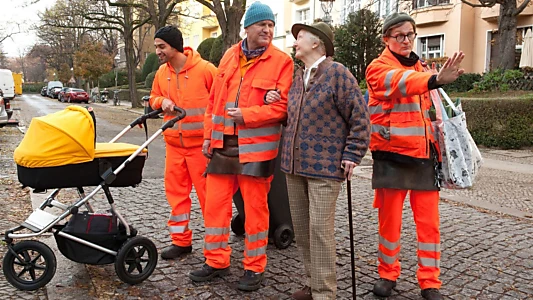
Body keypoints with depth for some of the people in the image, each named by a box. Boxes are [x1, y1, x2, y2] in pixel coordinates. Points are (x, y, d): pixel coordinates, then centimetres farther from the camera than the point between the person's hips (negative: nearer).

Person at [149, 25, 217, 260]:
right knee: (175, 190, 10)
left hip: (201, 142, -6)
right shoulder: (162, 72, 7)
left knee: (206, 191, 1)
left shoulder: (205, 69, -11)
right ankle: (180, 240, 23)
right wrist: (162, 102, -4)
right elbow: (154, 97, 20)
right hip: (174, 143, 6)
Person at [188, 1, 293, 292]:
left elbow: (283, 106, -12)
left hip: (257, 147, -5)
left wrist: (246, 114, -19)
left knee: (255, 208, 5)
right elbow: (215, 98, 14)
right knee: (215, 203, 10)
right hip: (223, 144, 5)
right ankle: (216, 261, 27)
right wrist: (209, 135, 11)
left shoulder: (281, 61, -5)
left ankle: (254, 268, 21)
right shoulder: (229, 56, 11)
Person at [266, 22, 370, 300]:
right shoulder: (297, 76, 16)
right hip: (294, 164, 8)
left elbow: (359, 116, -9)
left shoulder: (337, 73, -7)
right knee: (301, 228, 11)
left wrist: (352, 155, -11)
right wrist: (274, 101, 10)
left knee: (319, 228, -8)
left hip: (324, 165, -7)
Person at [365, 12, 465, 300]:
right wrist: (436, 79, -49)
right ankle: (387, 274, 25)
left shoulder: (419, 67, 15)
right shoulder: (378, 68, -7)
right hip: (392, 156, -5)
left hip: (423, 155, 6)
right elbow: (402, 82, -31)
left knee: (429, 221, 6)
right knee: (390, 220, 4)